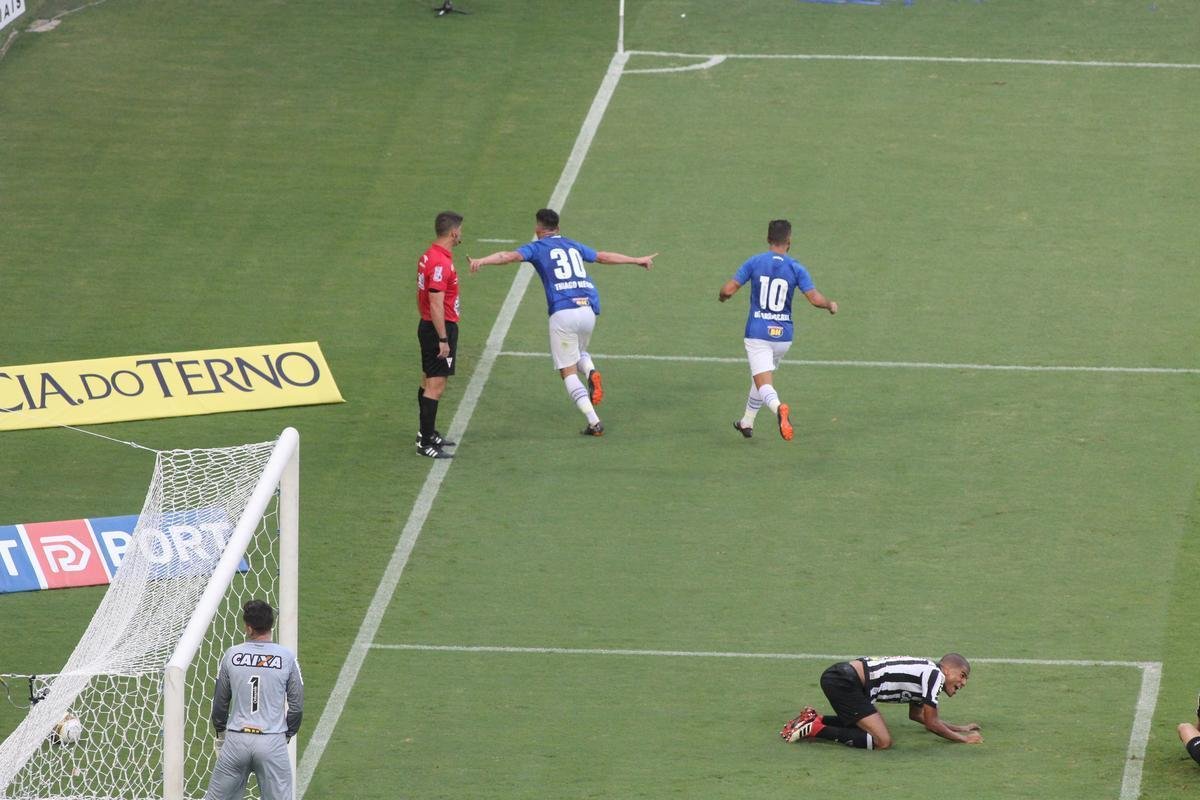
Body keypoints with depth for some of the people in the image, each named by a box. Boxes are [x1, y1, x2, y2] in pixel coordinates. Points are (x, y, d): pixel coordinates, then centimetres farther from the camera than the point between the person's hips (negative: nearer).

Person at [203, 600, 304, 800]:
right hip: (273, 742, -1)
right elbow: (297, 706, -1)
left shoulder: (231, 655, -1)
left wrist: (220, 734, 21)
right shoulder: (287, 657, -5)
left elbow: (220, 702, 7)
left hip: (236, 740, 1)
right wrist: (287, 734, 14)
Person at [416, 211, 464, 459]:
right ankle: (426, 443, -10)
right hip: (440, 328, -11)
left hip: (427, 325, 11)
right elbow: (436, 304, -24)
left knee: (428, 381, 19)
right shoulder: (441, 263, -22)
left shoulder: (429, 256, 10)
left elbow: (421, 297, 19)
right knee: (436, 386, -9)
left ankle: (427, 432, 30)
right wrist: (443, 340, -23)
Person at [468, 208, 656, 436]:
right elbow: (604, 257, 35)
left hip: (563, 312, -5)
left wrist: (482, 261, -26)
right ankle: (591, 372, -4)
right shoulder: (573, 246, 22)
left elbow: (511, 255, -12)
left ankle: (594, 423, -8)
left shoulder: (537, 248, 7)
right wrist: (637, 260, 50)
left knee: (568, 372, 3)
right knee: (579, 352, 32)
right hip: (588, 309, 5)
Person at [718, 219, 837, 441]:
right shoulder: (796, 268, -3)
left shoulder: (754, 262, -4)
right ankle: (746, 423, 38)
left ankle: (778, 407, -42)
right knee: (762, 376, 25)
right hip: (783, 334, 2)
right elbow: (815, 298, -9)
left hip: (757, 333, -2)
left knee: (764, 384, -10)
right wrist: (831, 305, 13)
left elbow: (728, 290, -7)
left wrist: (722, 296, 18)